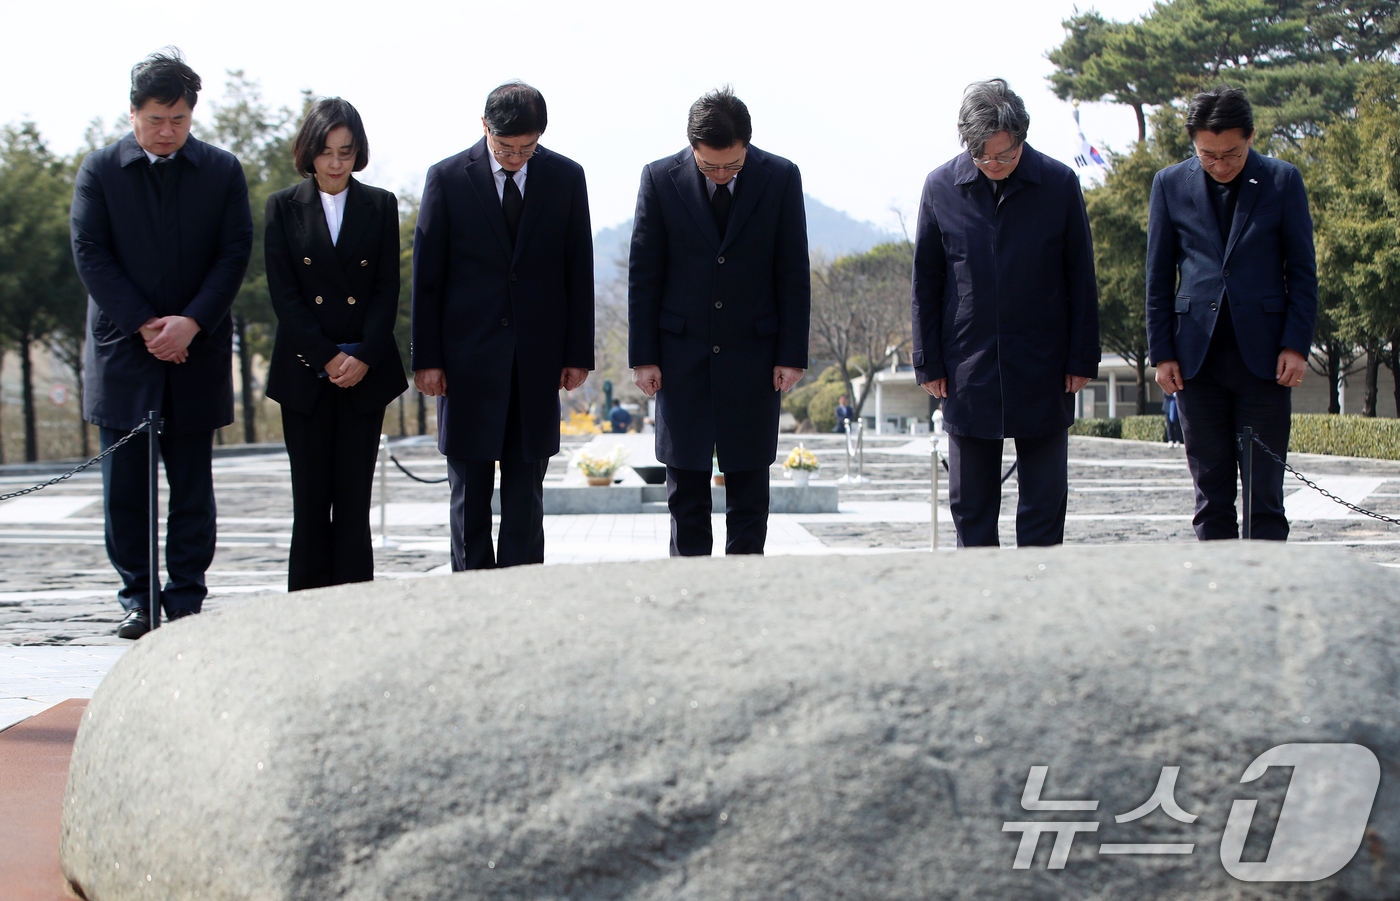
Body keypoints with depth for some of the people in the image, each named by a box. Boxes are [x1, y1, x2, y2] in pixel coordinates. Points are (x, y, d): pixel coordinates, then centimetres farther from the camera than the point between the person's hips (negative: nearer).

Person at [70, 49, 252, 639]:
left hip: (197, 350, 0)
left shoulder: (222, 171, 5)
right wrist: (145, 325, -12)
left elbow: (235, 253, 0)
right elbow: (90, 255, -3)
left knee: (192, 485, 3)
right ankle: (138, 598, 11)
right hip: (122, 349, 0)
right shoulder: (99, 170, 2)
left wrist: (190, 322, -13)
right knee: (125, 485, 1)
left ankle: (186, 600, 10)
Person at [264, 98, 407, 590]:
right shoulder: (283, 207, 4)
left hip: (367, 371, 1)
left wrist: (363, 357, -9)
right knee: (311, 495, -1)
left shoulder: (380, 205, 7)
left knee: (354, 494, -1)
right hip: (304, 373, 0)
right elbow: (283, 293, -1)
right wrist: (327, 358, -10)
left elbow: (387, 290, 3)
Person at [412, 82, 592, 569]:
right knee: (469, 490, 3)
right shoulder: (447, 178, -2)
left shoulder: (566, 177, 3)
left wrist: (578, 352, 3)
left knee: (526, 491, 4)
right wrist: (426, 357, -3)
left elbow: (579, 272, 7)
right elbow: (426, 276, 0)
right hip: (468, 356, -1)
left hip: (539, 358, 1)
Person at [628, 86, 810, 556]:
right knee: (685, 482, 4)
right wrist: (643, 355, -3)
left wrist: (792, 354, -3)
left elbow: (794, 274, 0)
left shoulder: (781, 177, -4)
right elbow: (643, 272, 0)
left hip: (753, 352, 0)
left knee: (749, 481, 5)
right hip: (682, 354, 0)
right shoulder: (661, 178, -5)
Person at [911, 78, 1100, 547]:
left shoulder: (1059, 183, -2)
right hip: (968, 373, 1)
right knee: (970, 504, 6)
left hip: (1043, 371, -1)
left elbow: (1080, 278, 3)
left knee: (1045, 499, 3)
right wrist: (929, 362, 2)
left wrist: (1082, 358, 0)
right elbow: (925, 282, 6)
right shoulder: (941, 187, 0)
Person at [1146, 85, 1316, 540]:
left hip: (1263, 356, -1)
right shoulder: (1171, 184, 6)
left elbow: (1302, 271, 4)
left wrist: (1296, 345, -5)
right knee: (1211, 491, 5)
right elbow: (1158, 276, 9)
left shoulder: (1282, 180, 3)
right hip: (1196, 357, 1)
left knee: (1264, 492, 0)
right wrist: (1162, 352, 4)